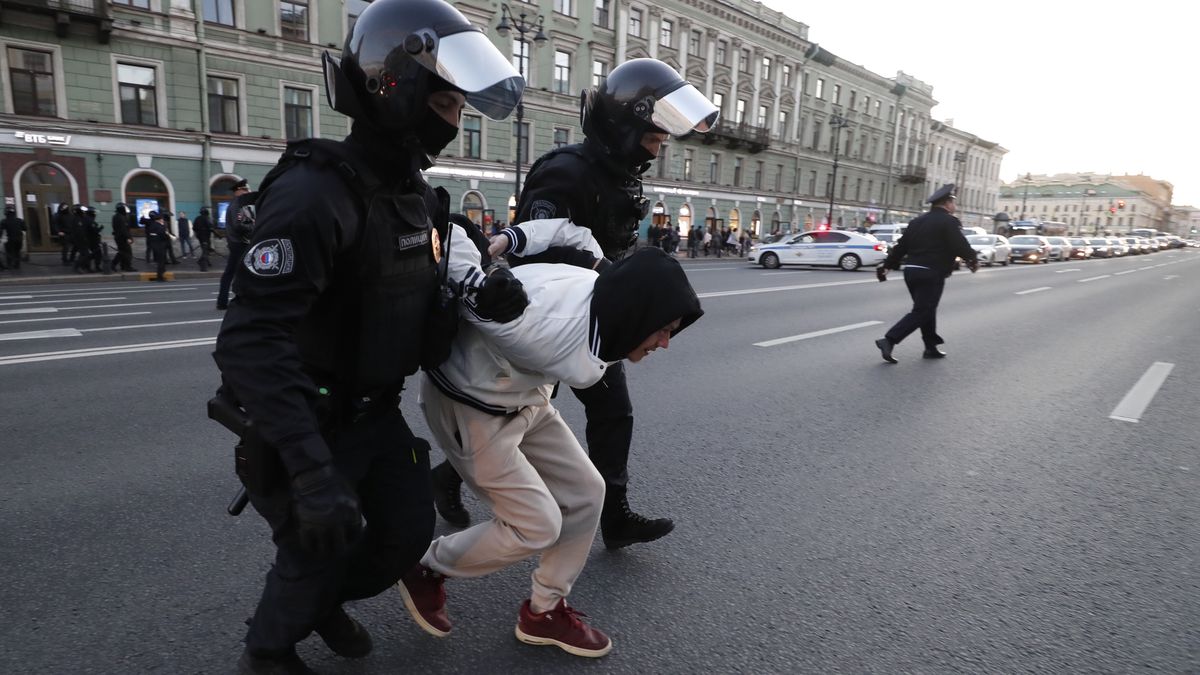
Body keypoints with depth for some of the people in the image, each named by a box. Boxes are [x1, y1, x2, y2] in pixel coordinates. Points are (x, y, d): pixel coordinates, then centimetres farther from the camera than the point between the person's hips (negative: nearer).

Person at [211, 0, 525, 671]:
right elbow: (252, 344, -32)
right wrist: (313, 472, -38)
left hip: (378, 411, 8)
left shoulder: (416, 193, 3)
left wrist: (481, 299, -14)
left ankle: (328, 602, 45)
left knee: (408, 533, 14)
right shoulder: (315, 192, -26)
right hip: (312, 422, -7)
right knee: (317, 550, 8)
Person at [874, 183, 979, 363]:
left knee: (926, 309, 18)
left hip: (911, 270, 8)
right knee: (921, 312, -5)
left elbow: (901, 246, 15)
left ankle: (931, 347, 24)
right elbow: (960, 245, -14)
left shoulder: (918, 221, 15)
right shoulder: (949, 222, -8)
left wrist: (887, 265, 17)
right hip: (931, 274, -8)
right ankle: (889, 340, -17)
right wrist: (973, 259, 4)